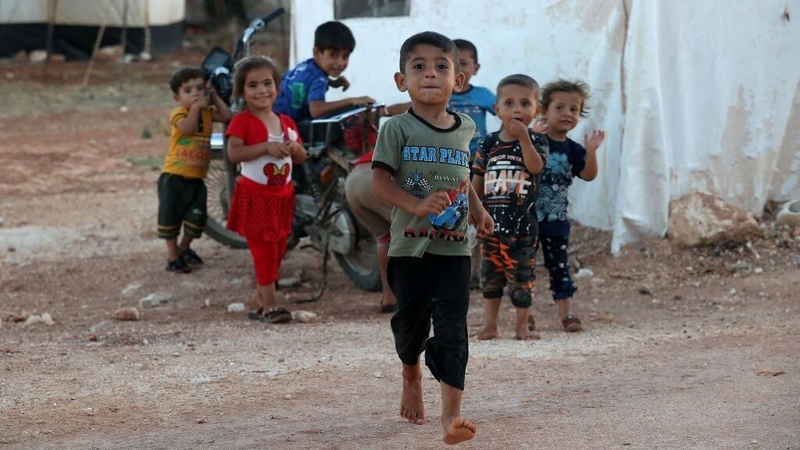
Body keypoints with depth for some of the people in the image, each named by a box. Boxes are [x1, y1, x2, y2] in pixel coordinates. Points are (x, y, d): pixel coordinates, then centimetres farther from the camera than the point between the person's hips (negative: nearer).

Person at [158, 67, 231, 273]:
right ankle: (173, 256, 7)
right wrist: (195, 107, -31)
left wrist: (214, 97, -2)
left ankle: (184, 248, 32)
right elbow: (187, 128, -30)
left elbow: (226, 116, -2)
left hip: (196, 178, 6)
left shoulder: (207, 112, 9)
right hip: (174, 177, -6)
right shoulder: (178, 113, -12)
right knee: (171, 216, -2)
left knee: (197, 217, 10)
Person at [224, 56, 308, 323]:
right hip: (254, 196, -6)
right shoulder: (242, 121, -9)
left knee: (278, 249, 10)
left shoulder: (286, 122, 9)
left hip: (282, 195, 6)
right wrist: (266, 147, -28)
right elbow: (234, 153, -22)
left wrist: (294, 147, -9)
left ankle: (260, 298, 22)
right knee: (264, 249, -9)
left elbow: (301, 158, 14)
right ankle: (270, 304, -9)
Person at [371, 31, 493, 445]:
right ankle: (411, 377, 44)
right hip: (410, 247, -2)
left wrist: (477, 209, 9)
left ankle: (451, 413, -13)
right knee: (411, 322, 14)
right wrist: (418, 206, -26)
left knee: (452, 329, -8)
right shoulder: (397, 128, -7)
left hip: (454, 248, 2)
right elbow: (379, 181, -13)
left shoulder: (466, 128, 6)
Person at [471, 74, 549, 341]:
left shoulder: (536, 141, -2)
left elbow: (536, 166, -22)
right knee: (490, 273, 10)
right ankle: (490, 325, 19)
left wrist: (523, 136, -27)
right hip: (491, 218, 3)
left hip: (522, 221, -3)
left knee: (521, 274, 2)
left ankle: (522, 326, 11)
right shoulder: (489, 144, 5)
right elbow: (478, 179, 9)